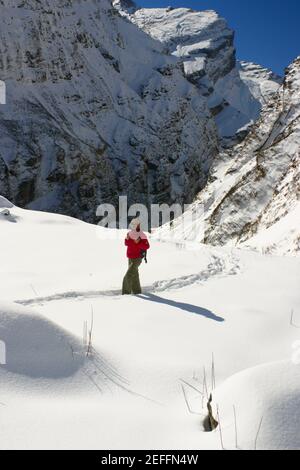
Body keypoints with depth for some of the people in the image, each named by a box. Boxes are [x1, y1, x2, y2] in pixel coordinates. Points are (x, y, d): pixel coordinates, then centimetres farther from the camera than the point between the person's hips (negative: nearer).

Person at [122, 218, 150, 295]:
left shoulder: (141, 235, -16)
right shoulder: (130, 233, 5)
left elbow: (147, 246, -19)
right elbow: (126, 244, 12)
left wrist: (138, 243, -30)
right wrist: (127, 238, -8)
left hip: (137, 259, -8)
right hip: (130, 258, 8)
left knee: (128, 276, -11)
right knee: (134, 275, 17)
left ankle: (126, 292, -1)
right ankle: (137, 291, 29)